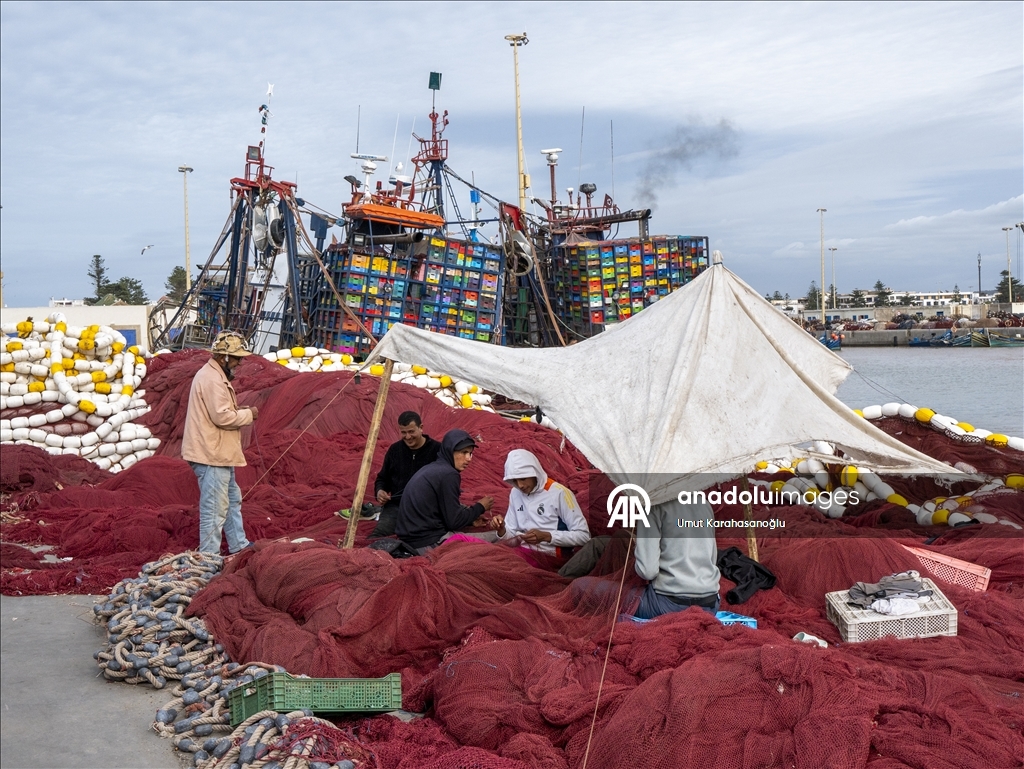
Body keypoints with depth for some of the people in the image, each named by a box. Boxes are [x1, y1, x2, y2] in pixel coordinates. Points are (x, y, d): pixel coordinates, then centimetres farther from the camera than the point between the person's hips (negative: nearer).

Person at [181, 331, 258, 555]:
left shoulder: (215, 376, 16)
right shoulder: (212, 379, -19)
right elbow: (222, 417, -25)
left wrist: (241, 412, 7)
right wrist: (248, 414, -11)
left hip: (219, 454, 12)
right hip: (212, 455, -12)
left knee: (232, 500, 22)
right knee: (215, 509, -6)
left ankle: (239, 545, 32)